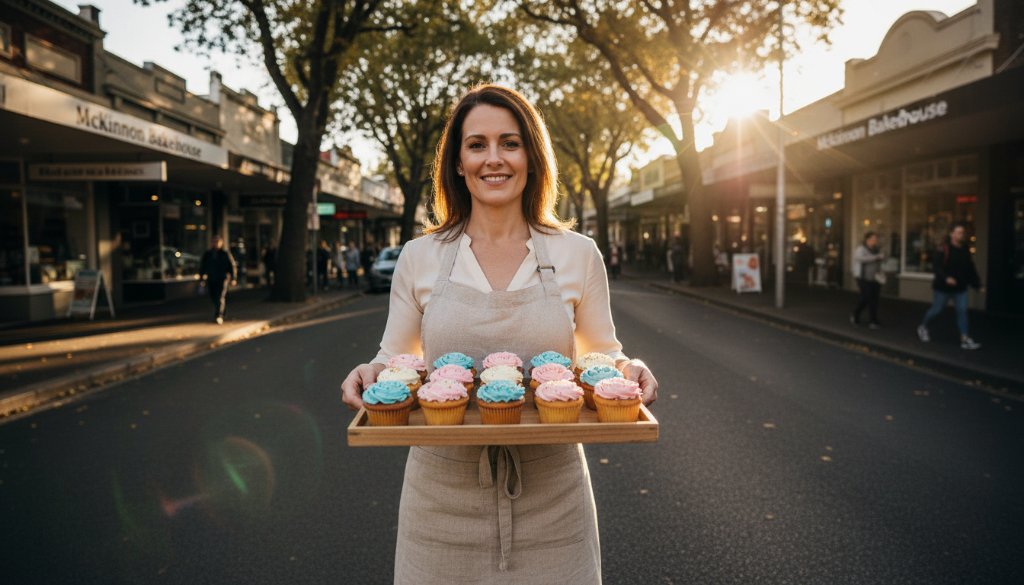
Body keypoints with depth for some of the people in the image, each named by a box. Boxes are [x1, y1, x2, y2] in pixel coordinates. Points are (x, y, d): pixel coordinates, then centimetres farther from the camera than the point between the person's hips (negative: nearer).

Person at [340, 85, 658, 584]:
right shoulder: (419, 258, 0)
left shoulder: (578, 254, -1)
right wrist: (372, 373, -12)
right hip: (443, 494, 1)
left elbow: (603, 355, 8)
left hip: (550, 495, 0)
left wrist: (628, 370, -12)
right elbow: (395, 358, 9)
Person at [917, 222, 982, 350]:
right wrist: (946, 277, -31)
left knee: (962, 311, -1)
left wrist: (976, 282, 9)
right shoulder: (943, 249, -14)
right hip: (943, 287, -5)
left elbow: (970, 268, 12)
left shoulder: (965, 249, 5)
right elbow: (936, 265, -20)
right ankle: (923, 327, 32)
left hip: (960, 288, 5)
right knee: (936, 309, 7)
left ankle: (965, 339, 1)